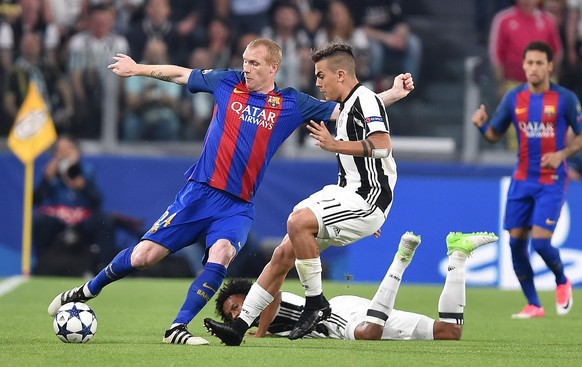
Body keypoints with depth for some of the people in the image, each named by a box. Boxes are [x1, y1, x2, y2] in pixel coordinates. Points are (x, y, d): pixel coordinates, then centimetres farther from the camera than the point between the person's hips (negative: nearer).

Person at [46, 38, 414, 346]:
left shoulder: (292, 104, 4)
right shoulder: (227, 82, 5)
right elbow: (181, 73, 19)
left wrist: (394, 93, -3)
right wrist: (139, 68, 25)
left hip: (238, 206, 0)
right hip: (199, 192, 0)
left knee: (221, 253, -30)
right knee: (143, 256, -4)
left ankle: (178, 328, -21)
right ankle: (87, 291, 21)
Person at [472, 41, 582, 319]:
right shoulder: (513, 98, 3)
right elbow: (494, 134, 10)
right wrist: (481, 125, -12)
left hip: (551, 181, -4)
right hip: (522, 180, 4)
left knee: (540, 242, -14)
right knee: (516, 242, 0)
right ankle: (533, 305, 13)